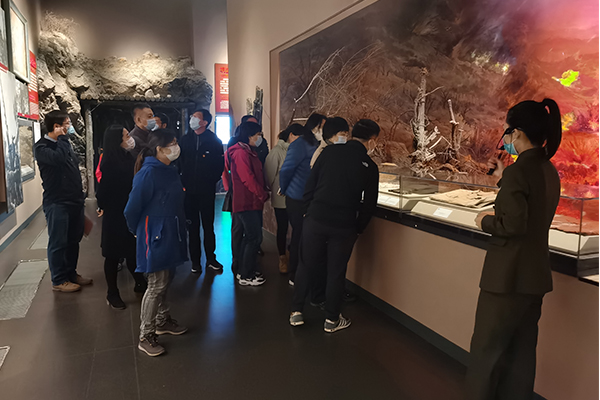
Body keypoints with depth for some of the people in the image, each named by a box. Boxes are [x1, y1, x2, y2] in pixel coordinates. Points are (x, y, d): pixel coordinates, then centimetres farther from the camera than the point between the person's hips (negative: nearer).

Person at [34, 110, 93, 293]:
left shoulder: (64, 144, 16)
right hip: (57, 203, -8)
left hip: (75, 200, 8)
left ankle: (71, 273, 26)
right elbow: (58, 158, -31)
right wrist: (61, 138, -15)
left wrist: (80, 194, 19)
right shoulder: (41, 147, -9)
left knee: (73, 241, 13)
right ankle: (59, 281, 11)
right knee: (58, 243, 1)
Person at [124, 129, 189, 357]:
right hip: (156, 236, -8)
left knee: (166, 280, 19)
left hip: (171, 234, 8)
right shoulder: (148, 173, -20)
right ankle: (145, 337, 12)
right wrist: (137, 232, -1)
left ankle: (162, 321, 37)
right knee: (157, 285, -2)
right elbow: (132, 208, -16)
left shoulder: (171, 171, 7)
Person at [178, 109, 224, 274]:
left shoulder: (214, 141, 0)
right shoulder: (185, 140, 7)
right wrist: (182, 183, -2)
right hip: (189, 190, 2)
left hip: (207, 190, -2)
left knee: (208, 225, 8)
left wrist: (212, 181, -7)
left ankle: (210, 258, 21)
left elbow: (220, 164, 0)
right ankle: (195, 260, 17)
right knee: (193, 226, 7)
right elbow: (178, 163, 7)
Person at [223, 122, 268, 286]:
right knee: (255, 237, -7)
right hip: (246, 203, -10)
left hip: (252, 202, 10)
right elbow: (248, 179, -21)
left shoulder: (249, 152, 17)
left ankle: (243, 270, 28)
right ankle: (245, 276, 3)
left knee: (250, 237, 16)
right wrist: (263, 195, -13)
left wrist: (262, 194, 10)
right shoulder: (241, 153, -15)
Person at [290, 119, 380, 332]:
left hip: (315, 219, 2)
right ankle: (332, 320, 25)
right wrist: (358, 229, 10)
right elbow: (369, 205, -1)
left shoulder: (330, 152, -1)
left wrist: (312, 209, 12)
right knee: (336, 272, 12)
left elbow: (310, 185, 1)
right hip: (344, 227, -1)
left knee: (307, 265, 16)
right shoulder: (369, 166, -4)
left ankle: (296, 311, 25)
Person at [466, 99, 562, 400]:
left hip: (509, 277, -9)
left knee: (486, 350, 5)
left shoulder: (519, 171, -19)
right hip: (534, 275, 9)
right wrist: (504, 178, 13)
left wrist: (485, 221, -8)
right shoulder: (548, 171, 9)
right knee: (521, 351, 19)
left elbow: (512, 224, -26)